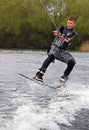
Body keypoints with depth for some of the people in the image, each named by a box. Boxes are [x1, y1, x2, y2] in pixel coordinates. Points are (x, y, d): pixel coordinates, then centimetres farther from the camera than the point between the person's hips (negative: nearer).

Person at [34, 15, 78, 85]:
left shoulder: (74, 34, 1)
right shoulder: (63, 27, 5)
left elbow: (69, 40, -19)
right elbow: (57, 31, -17)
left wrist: (65, 39, -42)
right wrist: (56, 33, -42)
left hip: (63, 50, 2)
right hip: (55, 47, -2)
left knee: (72, 62, -20)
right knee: (51, 56, -33)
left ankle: (64, 77, -2)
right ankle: (39, 74, -39)